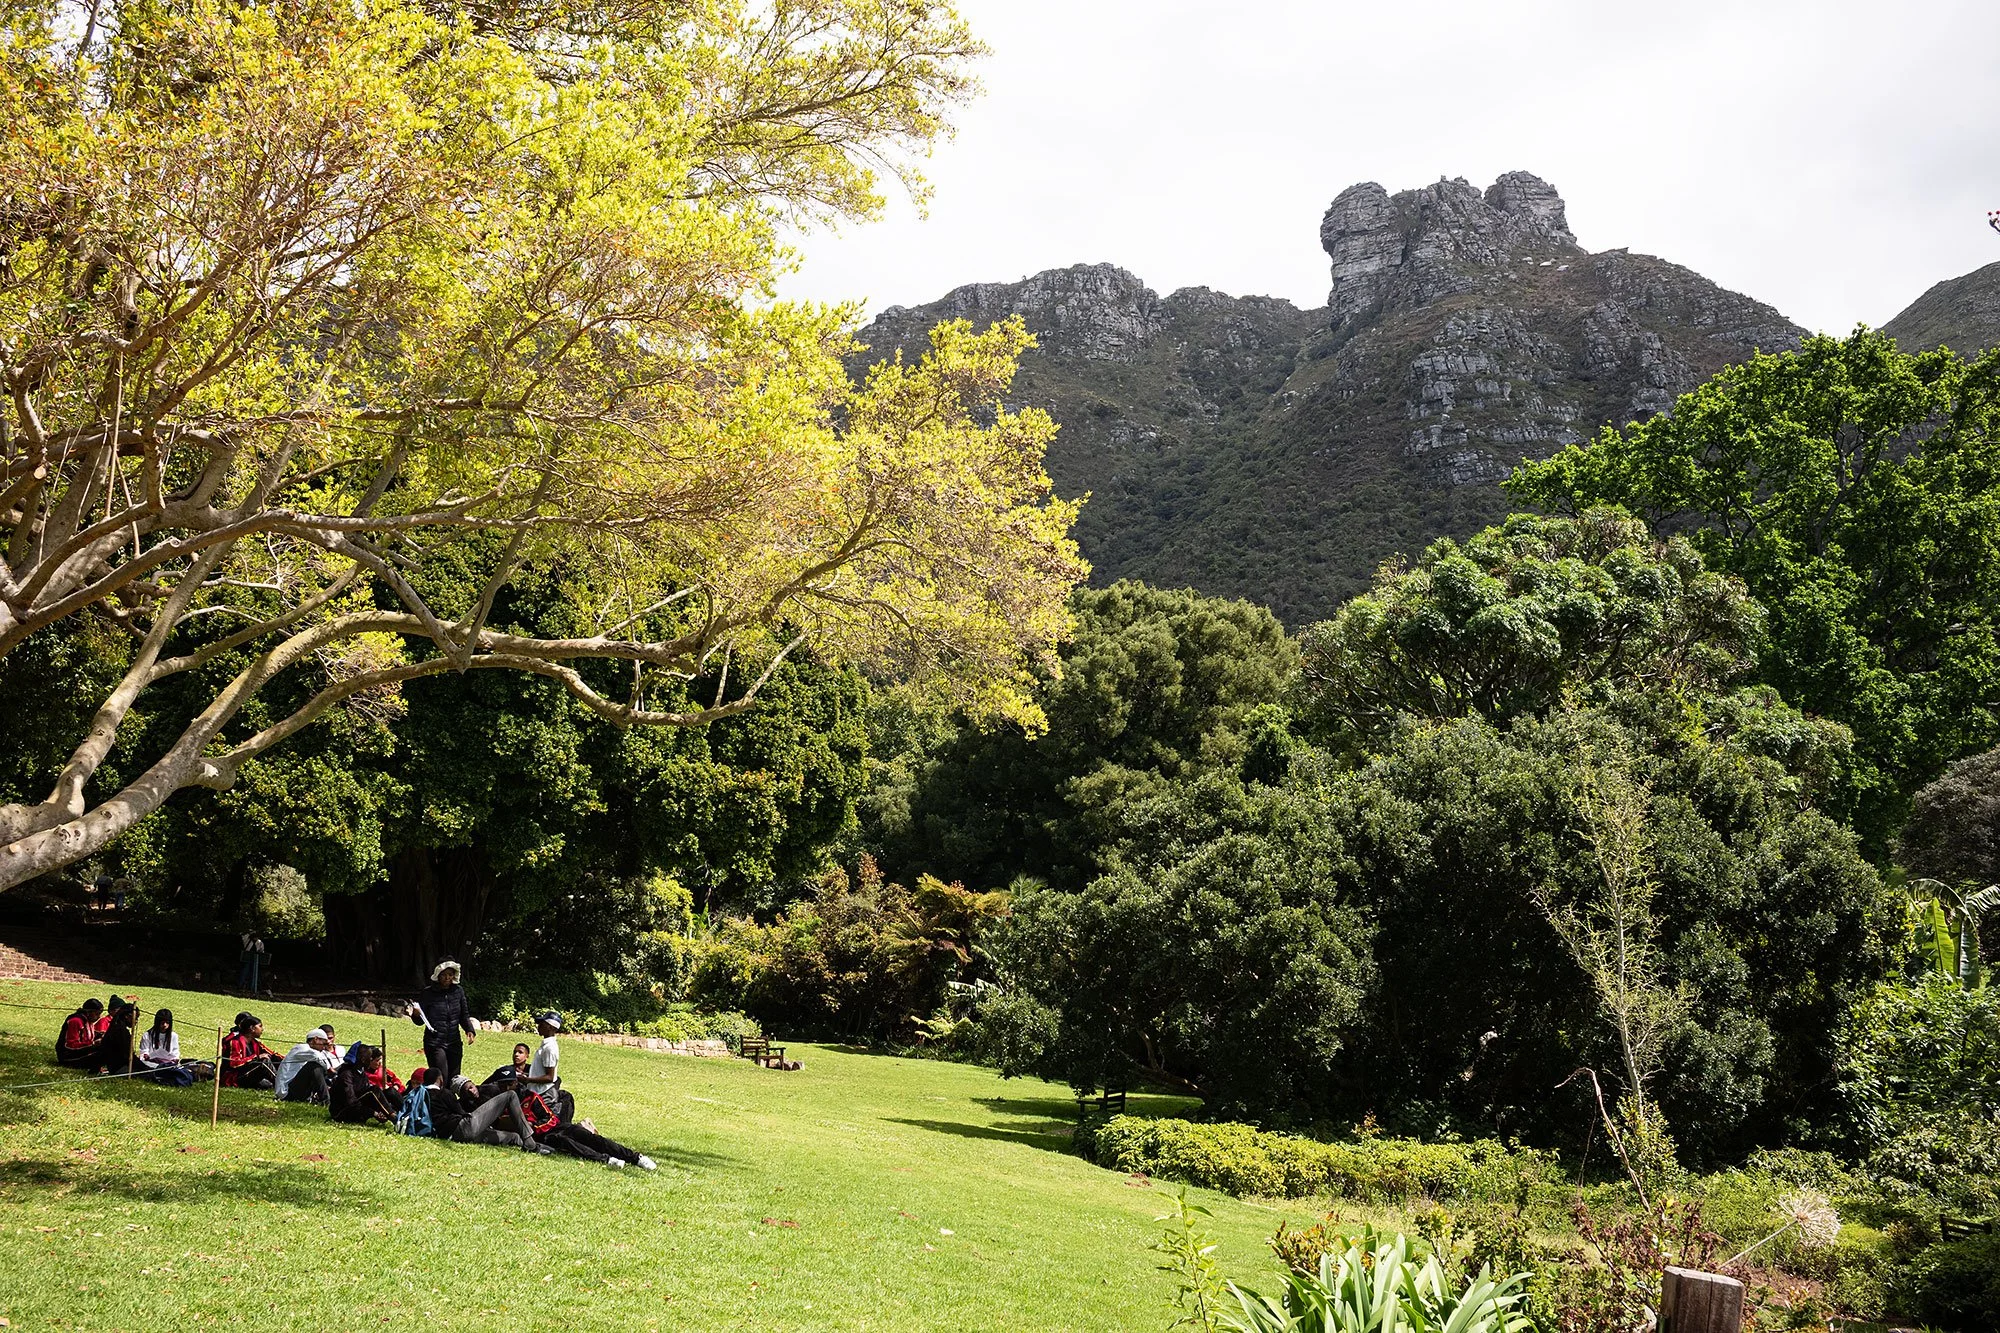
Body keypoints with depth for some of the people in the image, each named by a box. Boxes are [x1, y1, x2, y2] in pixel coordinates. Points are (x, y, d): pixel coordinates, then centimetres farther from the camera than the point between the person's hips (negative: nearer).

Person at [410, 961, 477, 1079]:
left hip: (454, 1043, 4)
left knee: (454, 1079, 5)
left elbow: (464, 1015, 13)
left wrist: (469, 1030, -5)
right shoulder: (427, 993, -5)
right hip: (434, 1043, -4)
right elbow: (420, 1022, -1)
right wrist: (416, 1015, -23)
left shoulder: (458, 991, 6)